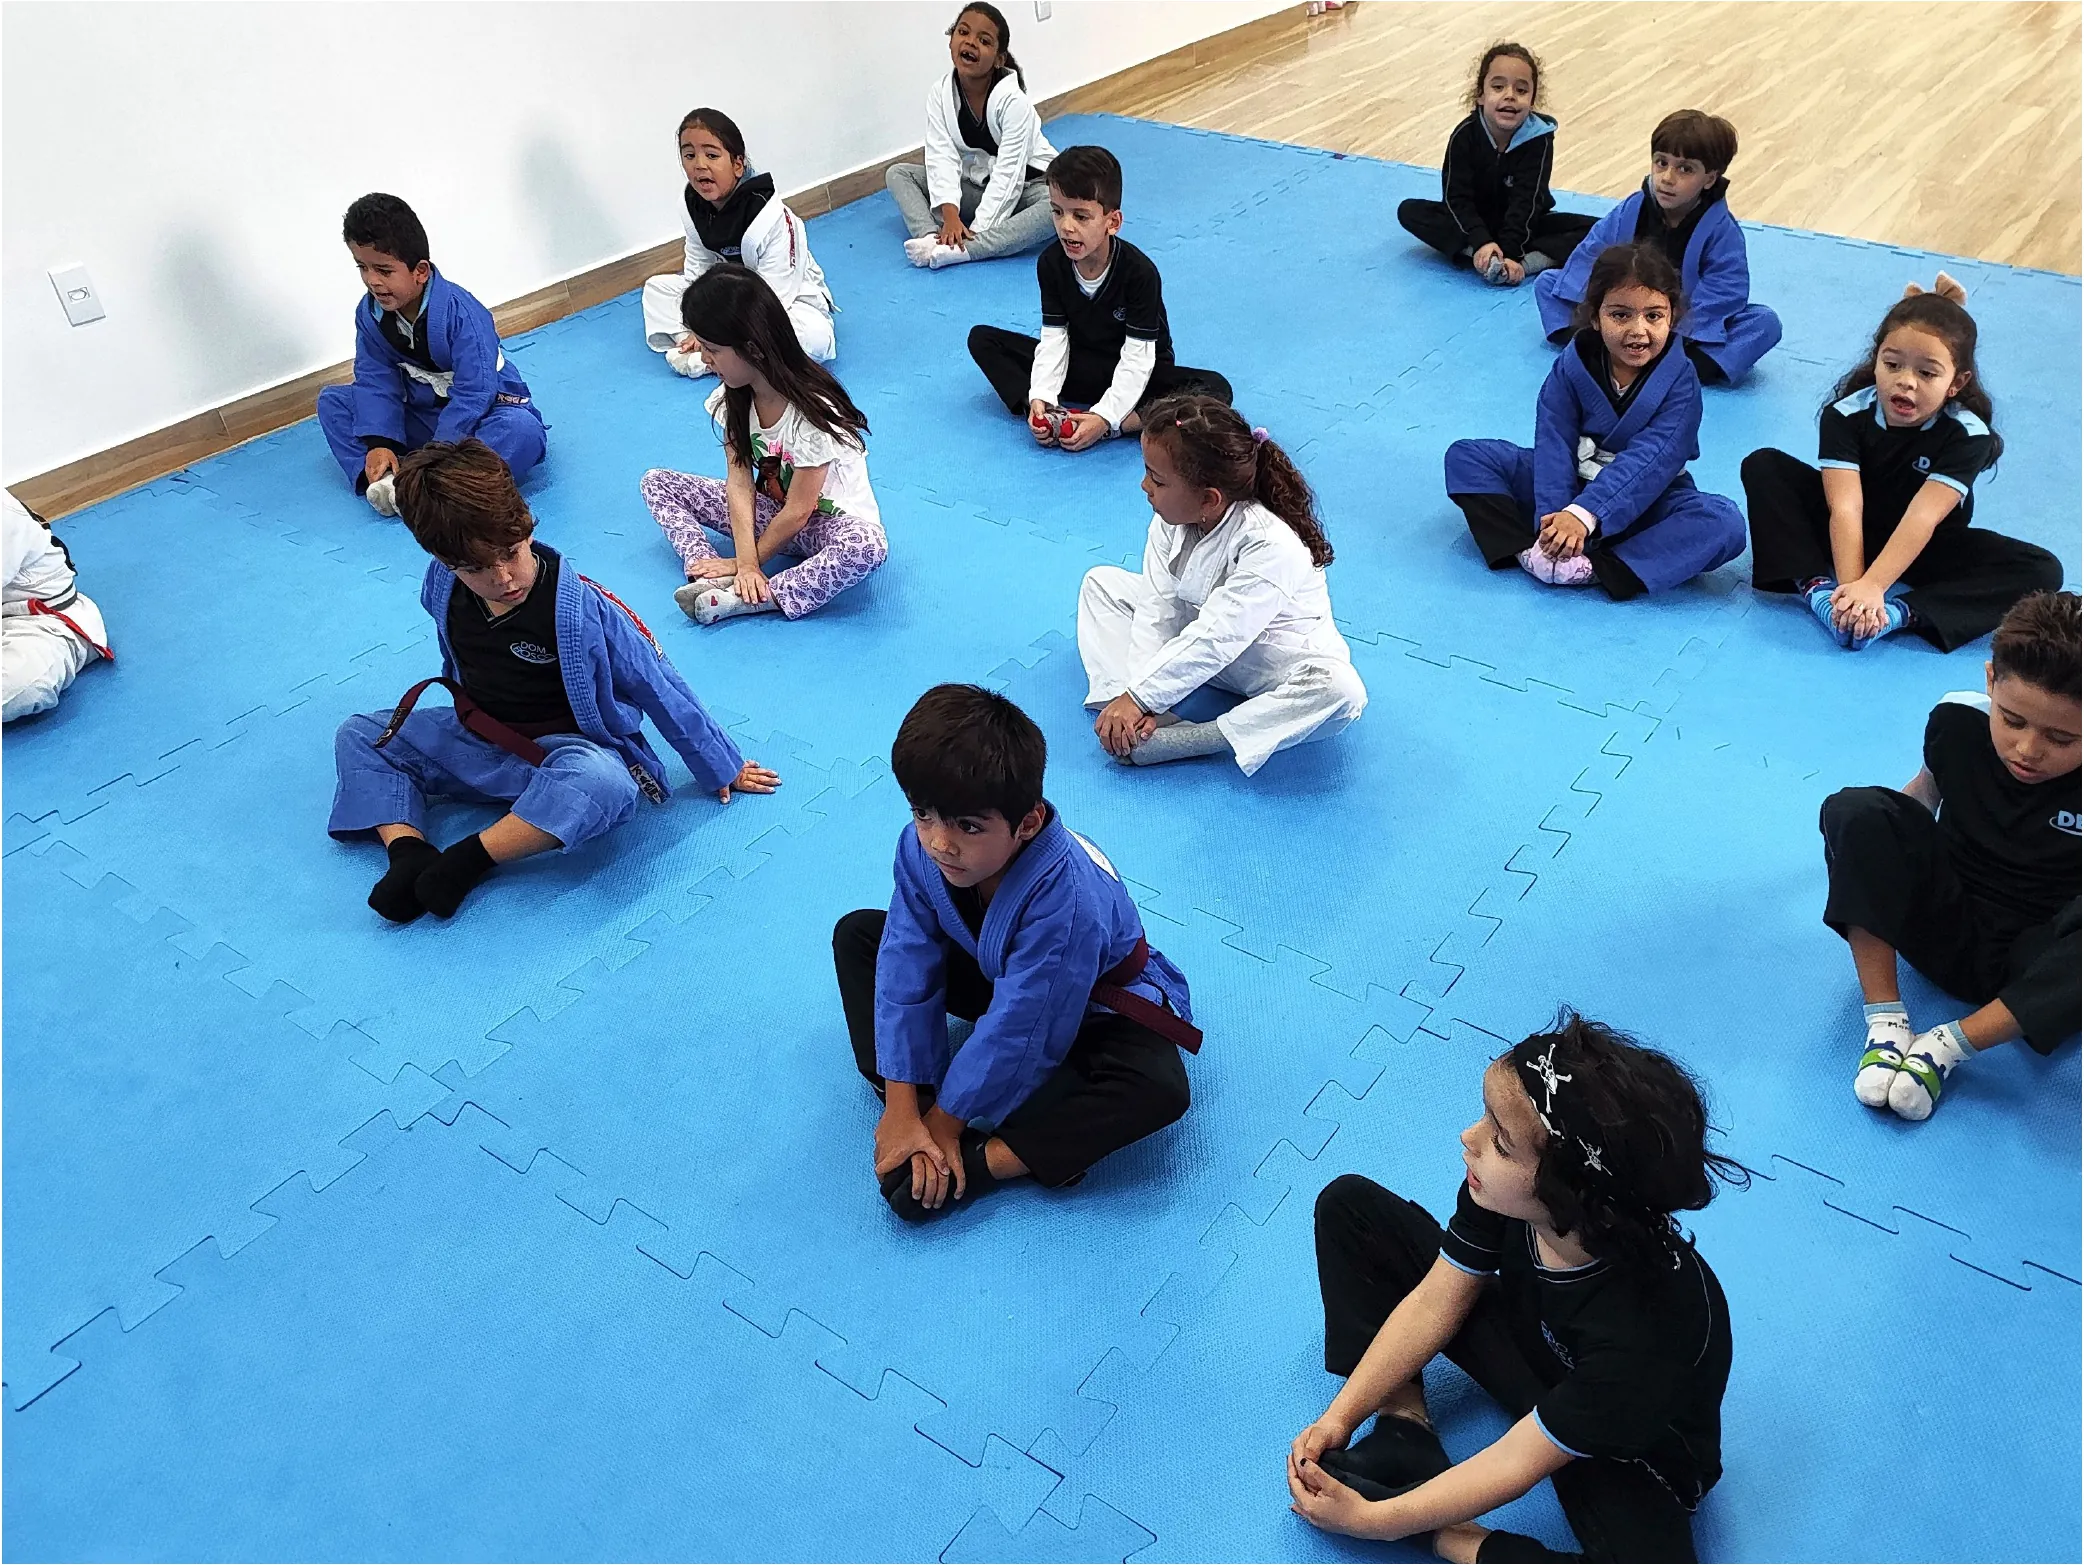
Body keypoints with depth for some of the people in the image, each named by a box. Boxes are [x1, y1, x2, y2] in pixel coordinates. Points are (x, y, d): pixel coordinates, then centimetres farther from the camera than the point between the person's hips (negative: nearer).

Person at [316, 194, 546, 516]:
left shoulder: (462, 314, -26)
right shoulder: (370, 314, -6)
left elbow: (472, 396, -29)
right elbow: (376, 381, -6)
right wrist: (378, 443, -21)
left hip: (480, 414, -6)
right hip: (421, 415, 6)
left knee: (523, 430, -39)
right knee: (332, 401, -3)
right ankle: (381, 480, -26)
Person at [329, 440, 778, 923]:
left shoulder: (578, 605, -25)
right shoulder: (443, 586, -11)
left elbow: (659, 688, -16)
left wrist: (722, 770, -8)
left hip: (564, 749, -6)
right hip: (477, 738, 6)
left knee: (606, 784, -40)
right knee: (360, 735, 0)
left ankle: (469, 859, -29)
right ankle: (409, 853, -20)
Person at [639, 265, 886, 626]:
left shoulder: (812, 412, -28)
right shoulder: (732, 398, -9)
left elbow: (798, 512, -24)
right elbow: (739, 483, -13)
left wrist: (747, 562, -14)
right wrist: (745, 561, -25)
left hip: (828, 519, -7)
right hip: (773, 508, 7)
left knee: (868, 545, -42)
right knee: (657, 482, -2)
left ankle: (740, 598, -39)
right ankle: (716, 578, -24)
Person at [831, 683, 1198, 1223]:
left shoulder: (1064, 898, -41)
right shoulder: (921, 848, -24)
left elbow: (1018, 1033, -33)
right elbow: (906, 973, -19)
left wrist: (946, 1121, -23)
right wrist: (902, 1108, -22)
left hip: (1089, 1004, -6)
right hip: (994, 975, 6)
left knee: (1159, 1088, -35)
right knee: (856, 934, -5)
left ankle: (981, 1162, -27)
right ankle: (912, 1131, -14)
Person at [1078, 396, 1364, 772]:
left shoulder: (1270, 547, -34)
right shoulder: (1171, 520, -14)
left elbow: (1215, 640, -37)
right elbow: (1157, 607, -16)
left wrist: (1140, 697, -37)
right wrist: (1136, 698, -27)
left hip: (1274, 661, -6)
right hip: (1198, 631, 6)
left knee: (1343, 692, -37)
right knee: (1101, 581, 0)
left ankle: (1177, 741, -39)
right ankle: (1132, 717, -21)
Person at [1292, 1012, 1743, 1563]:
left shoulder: (1644, 1328, -40)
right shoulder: (1504, 1192, -27)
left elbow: (1517, 1461, -30)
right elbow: (1434, 1304, -13)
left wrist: (1371, 1520, -25)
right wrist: (1339, 1418, -16)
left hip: (1624, 1453, -5)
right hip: (1531, 1341, 5)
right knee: (1349, 1204, -2)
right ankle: (1406, 1429, -6)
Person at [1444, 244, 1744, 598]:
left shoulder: (1680, 380, -17)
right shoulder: (1572, 364, -11)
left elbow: (1649, 461, -27)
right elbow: (1554, 443, -18)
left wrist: (1584, 514, -40)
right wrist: (1554, 515, -33)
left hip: (1643, 504, -2)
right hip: (1572, 485, 2)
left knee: (1726, 522, -32)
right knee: (1465, 456, -9)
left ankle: (1595, 569, -39)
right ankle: (1526, 549, -30)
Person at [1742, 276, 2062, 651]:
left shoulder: (1967, 434, -22)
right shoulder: (1845, 414, -21)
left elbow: (1922, 518, -33)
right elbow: (1845, 507, -30)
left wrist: (1872, 587, -45)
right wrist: (1851, 586, -43)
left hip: (1926, 549, 0)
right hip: (1852, 536, 0)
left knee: (2042, 570, -23)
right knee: (1764, 466, -18)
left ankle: (1899, 612, -40)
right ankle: (1817, 588, -31)